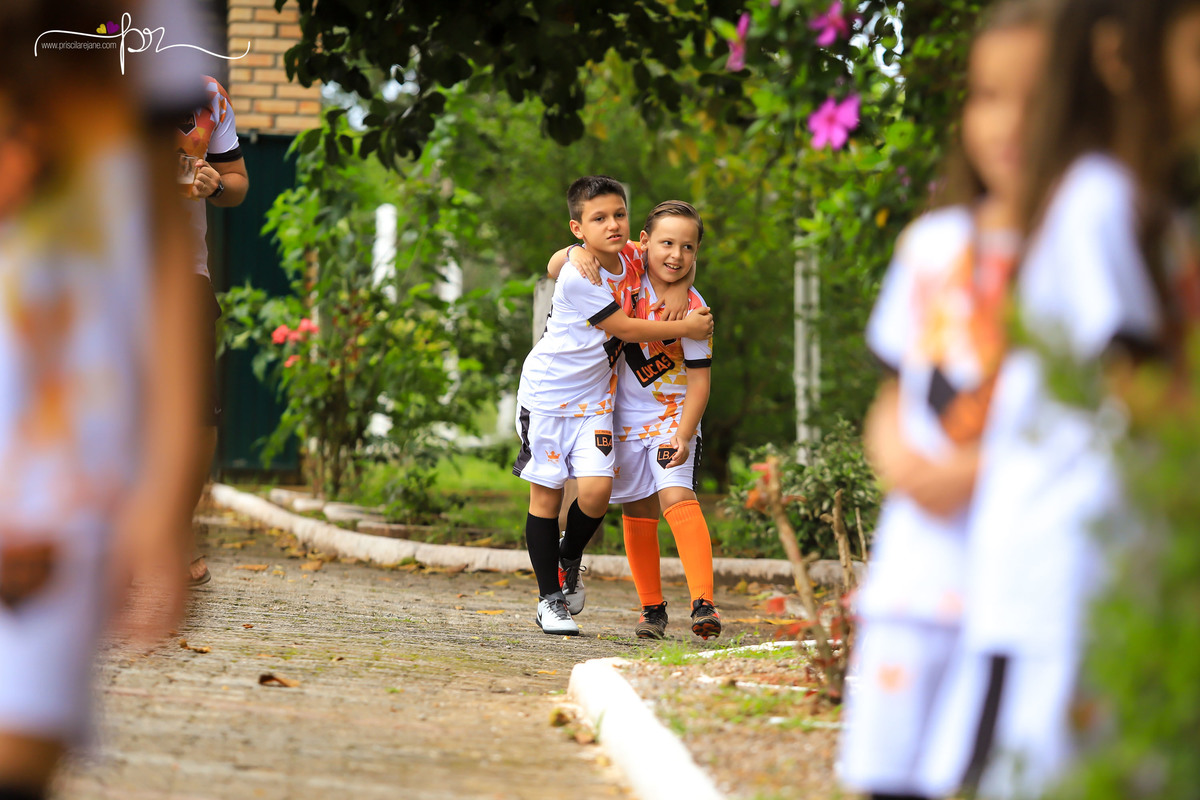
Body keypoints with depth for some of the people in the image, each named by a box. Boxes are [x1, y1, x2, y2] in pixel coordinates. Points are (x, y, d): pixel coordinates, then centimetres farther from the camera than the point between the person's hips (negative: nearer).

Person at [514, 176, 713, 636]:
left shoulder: (631, 258, -1)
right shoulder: (577, 278, -23)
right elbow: (624, 328, -18)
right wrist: (685, 328, -10)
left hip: (595, 398, 5)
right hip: (548, 391, -5)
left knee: (596, 489, -11)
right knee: (546, 493, 0)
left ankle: (569, 557, 19)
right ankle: (549, 598, 12)